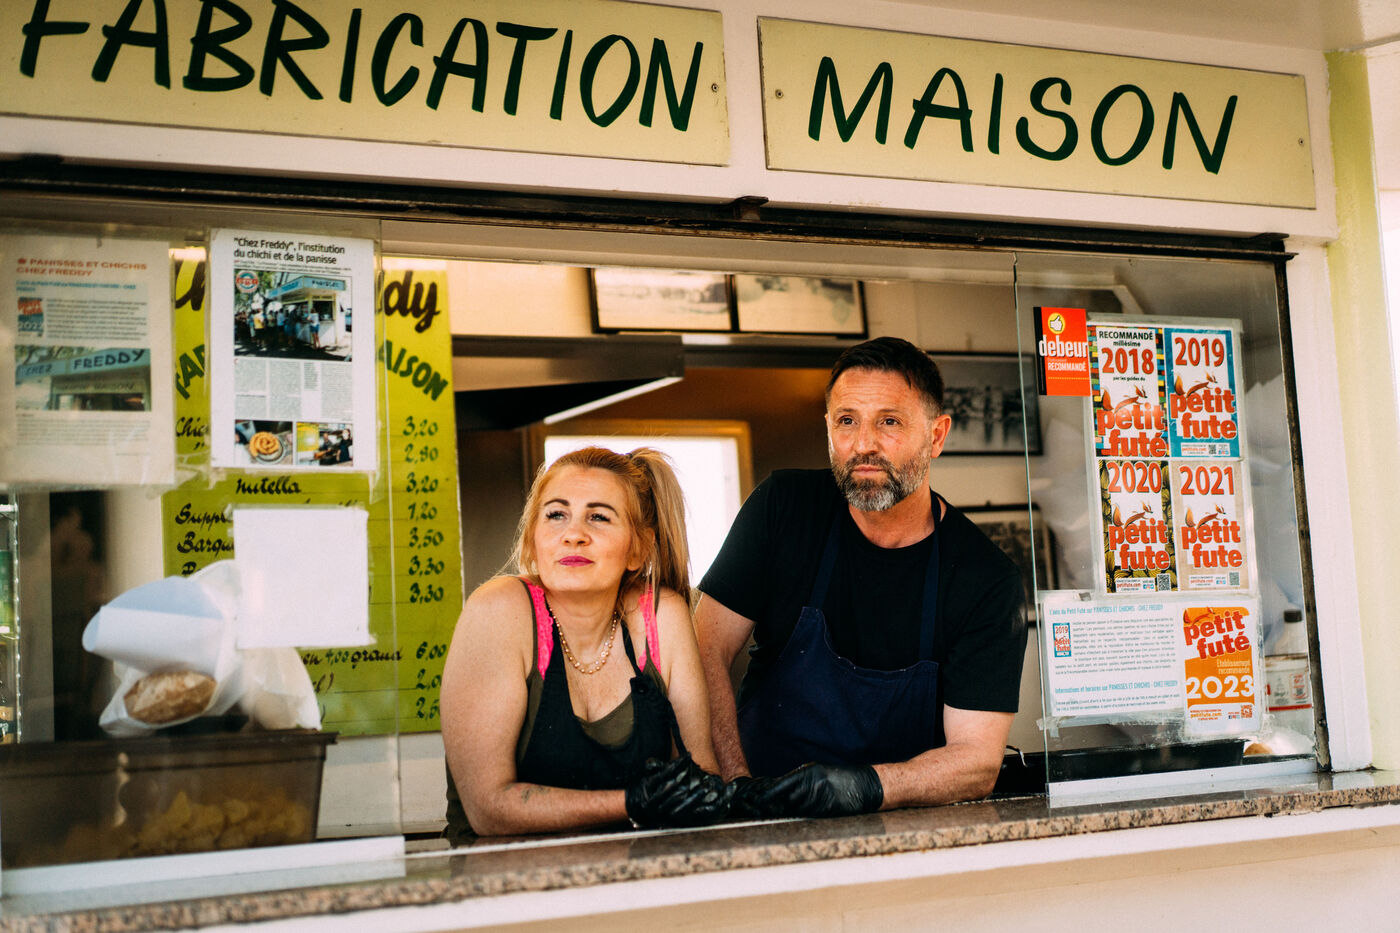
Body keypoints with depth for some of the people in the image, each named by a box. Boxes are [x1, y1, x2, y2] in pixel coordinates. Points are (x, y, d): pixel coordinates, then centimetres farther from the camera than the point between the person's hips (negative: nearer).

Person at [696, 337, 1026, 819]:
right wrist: (737, 785, -16)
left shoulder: (988, 579, -7)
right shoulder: (784, 506, -2)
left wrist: (867, 786, -29)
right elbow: (707, 652, -3)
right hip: (766, 828, 2)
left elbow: (978, 760, -11)